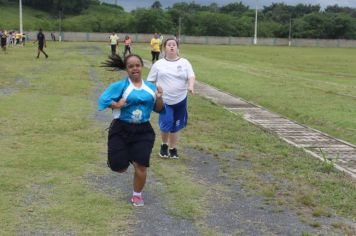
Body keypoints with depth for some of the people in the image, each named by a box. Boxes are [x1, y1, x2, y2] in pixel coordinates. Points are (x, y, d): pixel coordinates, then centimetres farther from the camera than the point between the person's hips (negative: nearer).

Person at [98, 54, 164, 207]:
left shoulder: (150, 87, 7)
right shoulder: (120, 85, -6)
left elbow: (159, 109, 11)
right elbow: (103, 99, -12)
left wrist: (159, 98, -7)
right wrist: (117, 105, -23)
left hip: (143, 131, 2)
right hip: (121, 129, -2)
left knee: (141, 166, -1)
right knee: (119, 168, -1)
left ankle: (137, 195, 25)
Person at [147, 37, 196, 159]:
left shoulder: (184, 62, 4)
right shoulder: (158, 64, 3)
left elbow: (191, 76, -6)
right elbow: (150, 81, 6)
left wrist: (191, 86, -26)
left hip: (180, 100, 2)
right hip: (164, 100, -2)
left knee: (175, 126, 10)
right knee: (166, 124, -15)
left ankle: (173, 148, 25)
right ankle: (164, 145, 11)